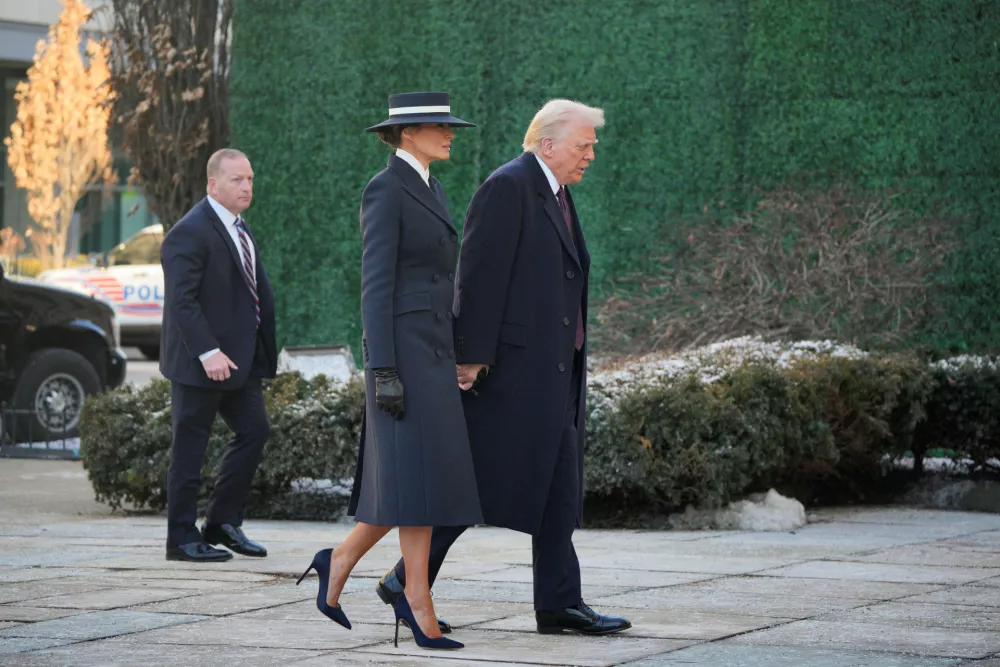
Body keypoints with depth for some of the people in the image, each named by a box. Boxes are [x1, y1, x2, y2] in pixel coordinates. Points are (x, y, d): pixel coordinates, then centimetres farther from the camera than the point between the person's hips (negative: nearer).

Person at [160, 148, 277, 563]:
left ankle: (222, 522, 16)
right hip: (199, 361, -9)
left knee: (253, 431, 7)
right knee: (190, 449, -2)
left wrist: (262, 352, 15)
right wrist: (208, 353, -27)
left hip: (238, 357, 9)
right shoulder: (190, 233, -15)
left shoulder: (240, 230, 15)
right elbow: (181, 299, -21)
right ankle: (182, 539, 5)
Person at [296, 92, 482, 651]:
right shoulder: (383, 191, -10)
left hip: (435, 351, 9)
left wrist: (454, 363, 21)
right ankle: (419, 601, -3)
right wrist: (383, 372, -19)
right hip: (403, 350, -9)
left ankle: (341, 561, 18)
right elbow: (376, 285, -15)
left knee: (433, 476, 7)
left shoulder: (430, 189, 18)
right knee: (421, 475, -9)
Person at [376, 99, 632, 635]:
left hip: (552, 370, 10)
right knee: (476, 480, -6)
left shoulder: (556, 195, 18)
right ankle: (408, 580, 4)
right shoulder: (508, 187, -11)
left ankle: (559, 604, 7)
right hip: (510, 365, -10)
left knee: (558, 487, 6)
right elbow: (480, 275, -17)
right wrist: (472, 356, -21)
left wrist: (570, 363, 20)